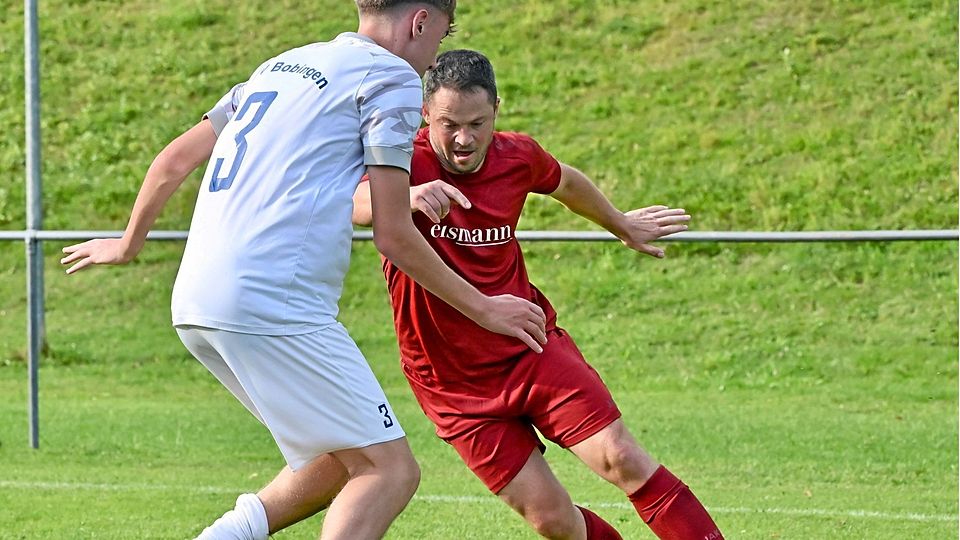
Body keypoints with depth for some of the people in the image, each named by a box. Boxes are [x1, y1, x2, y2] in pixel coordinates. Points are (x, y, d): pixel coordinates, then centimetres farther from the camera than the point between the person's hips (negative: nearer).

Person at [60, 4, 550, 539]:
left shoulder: (283, 65, 23)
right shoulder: (393, 77, 0)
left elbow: (174, 160, 27)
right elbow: (394, 235, -3)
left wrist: (128, 244, 43)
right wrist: (482, 308, 7)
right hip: (274, 305, -9)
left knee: (349, 460, 16)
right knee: (388, 470, -8)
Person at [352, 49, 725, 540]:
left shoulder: (518, 157, -3)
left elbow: (564, 182, 21)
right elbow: (353, 204, -39)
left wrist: (621, 225, 38)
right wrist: (407, 196, -61)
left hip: (531, 348, 3)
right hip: (455, 384, -2)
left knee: (620, 458, -16)